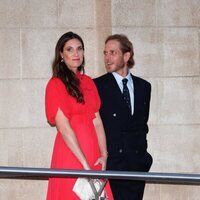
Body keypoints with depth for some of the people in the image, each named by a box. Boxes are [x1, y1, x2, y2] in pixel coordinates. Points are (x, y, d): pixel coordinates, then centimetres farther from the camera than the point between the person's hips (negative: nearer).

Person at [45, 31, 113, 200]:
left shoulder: (88, 82, 13)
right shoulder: (56, 84, -5)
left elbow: (97, 121, 7)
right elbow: (63, 128, -13)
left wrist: (104, 154, -6)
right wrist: (85, 164, -17)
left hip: (92, 152, 6)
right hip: (70, 152, -5)